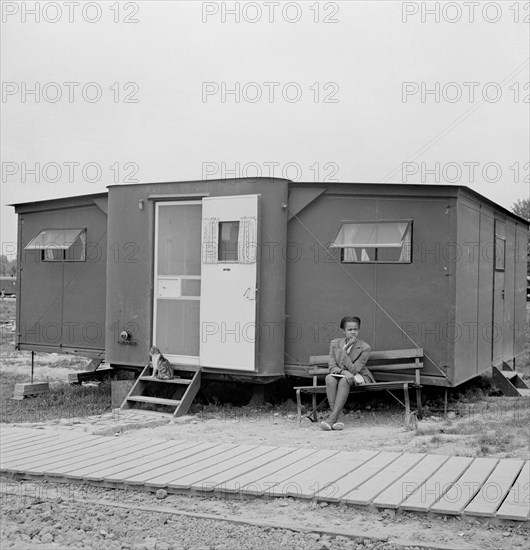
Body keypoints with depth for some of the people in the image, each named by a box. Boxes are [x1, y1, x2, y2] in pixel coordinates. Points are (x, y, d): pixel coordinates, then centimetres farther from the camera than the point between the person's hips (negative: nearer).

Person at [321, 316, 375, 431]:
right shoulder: (335, 343, -2)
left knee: (344, 381, -36)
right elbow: (332, 367, -6)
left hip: (359, 377, -3)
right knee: (329, 378, -32)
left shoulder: (365, 348, -13)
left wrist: (344, 350, -26)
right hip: (340, 375, 3)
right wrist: (344, 372, -28)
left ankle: (332, 418, -41)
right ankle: (335, 420, -40)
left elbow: (353, 370, -19)